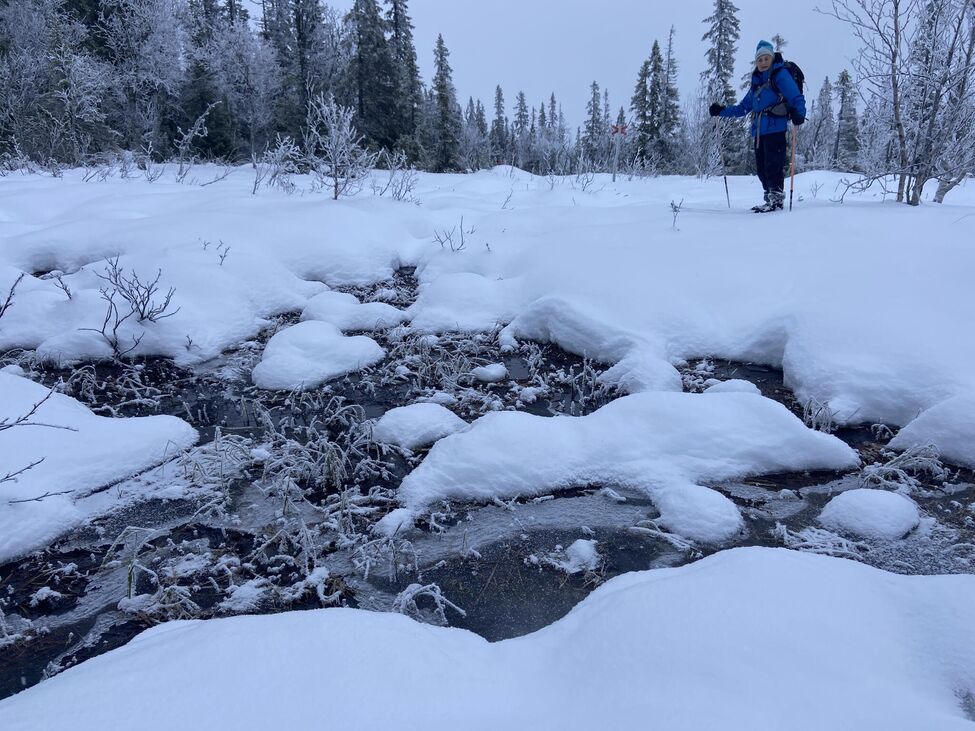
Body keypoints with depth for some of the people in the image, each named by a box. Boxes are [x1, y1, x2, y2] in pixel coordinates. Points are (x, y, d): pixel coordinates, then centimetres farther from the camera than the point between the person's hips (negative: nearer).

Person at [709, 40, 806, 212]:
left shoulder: (780, 75, 1)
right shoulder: (757, 81, 22)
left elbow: (796, 98, -8)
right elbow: (743, 107, 28)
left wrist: (799, 113, -27)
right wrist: (722, 111, 21)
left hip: (775, 128, -7)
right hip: (759, 131, 8)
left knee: (773, 165, -12)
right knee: (761, 167, 7)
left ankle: (777, 198, -10)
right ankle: (770, 199, 14)